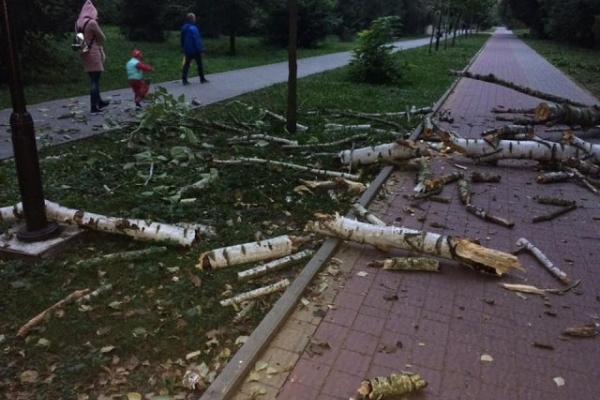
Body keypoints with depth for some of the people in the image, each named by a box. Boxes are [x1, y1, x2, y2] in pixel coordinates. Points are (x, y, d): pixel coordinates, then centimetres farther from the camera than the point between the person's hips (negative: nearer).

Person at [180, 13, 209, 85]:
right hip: (195, 50, -7)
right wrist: (200, 49, -14)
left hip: (187, 50, 7)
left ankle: (184, 79, -2)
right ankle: (202, 79, 15)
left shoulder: (184, 27, 9)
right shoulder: (193, 28, -18)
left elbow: (182, 39, 17)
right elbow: (197, 40, -19)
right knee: (200, 64, 7)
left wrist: (183, 47, 23)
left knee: (186, 65, 6)